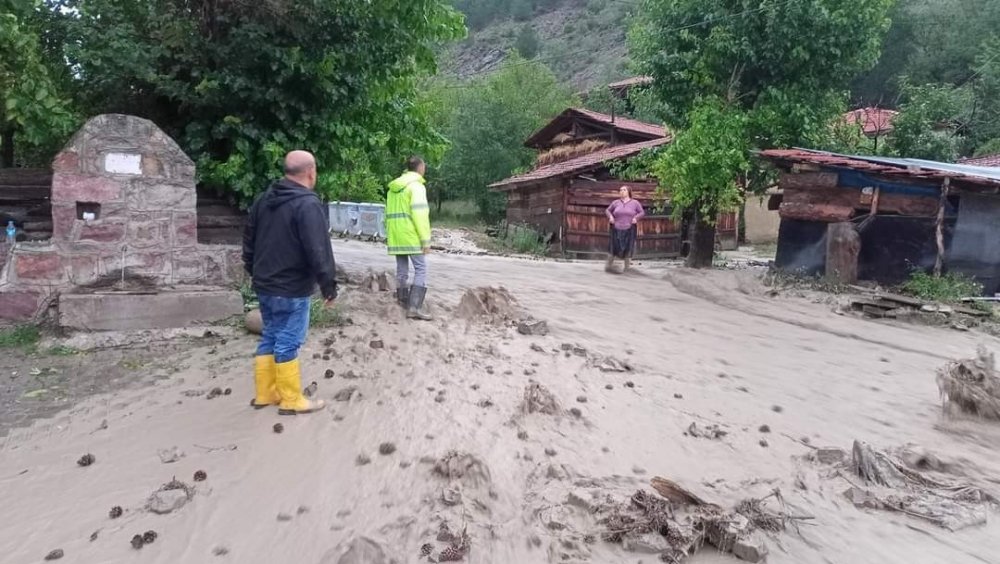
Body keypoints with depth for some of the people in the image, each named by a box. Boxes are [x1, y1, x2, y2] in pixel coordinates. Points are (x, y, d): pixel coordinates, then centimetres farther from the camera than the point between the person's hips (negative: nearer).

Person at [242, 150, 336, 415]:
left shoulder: (264, 199, 9)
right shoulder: (308, 204, -19)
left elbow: (249, 240, 18)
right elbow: (319, 252, -23)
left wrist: (254, 271, 27)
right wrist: (329, 286, -16)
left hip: (265, 285, 8)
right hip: (292, 289, -8)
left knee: (269, 338, 17)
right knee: (288, 343, -1)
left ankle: (264, 394, 25)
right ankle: (291, 400, 9)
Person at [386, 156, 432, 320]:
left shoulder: (394, 187, 18)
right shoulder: (416, 186, -8)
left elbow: (389, 213, 19)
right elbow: (419, 214, -16)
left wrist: (388, 234, 22)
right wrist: (426, 239, -16)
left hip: (396, 235, 8)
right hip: (411, 235, -8)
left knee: (402, 269, 12)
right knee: (421, 269, -6)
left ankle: (403, 302, 16)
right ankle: (415, 307, -13)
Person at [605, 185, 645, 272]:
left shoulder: (635, 203, 5)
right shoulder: (616, 203, 8)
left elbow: (642, 213, 7)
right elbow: (607, 210, 18)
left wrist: (636, 218, -10)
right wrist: (610, 216, -1)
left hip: (629, 230, -1)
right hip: (617, 230, 1)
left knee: (628, 249, 2)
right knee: (614, 248, 1)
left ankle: (627, 267, 15)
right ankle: (609, 264, 18)